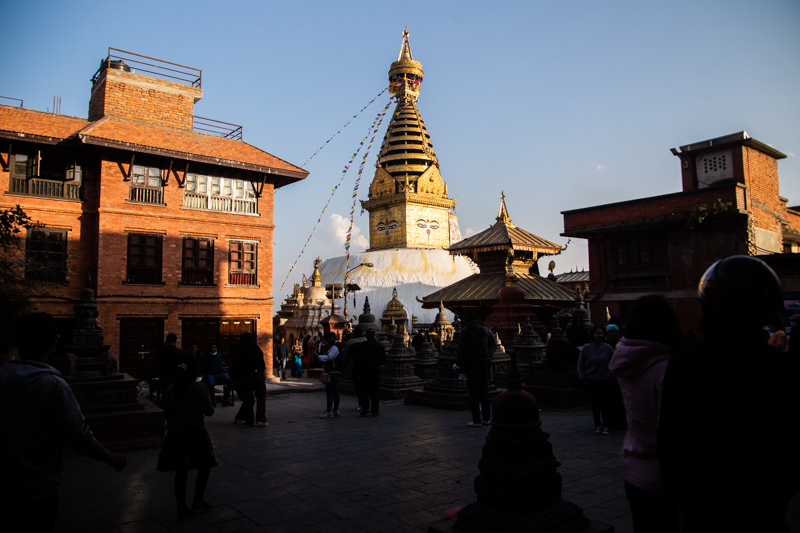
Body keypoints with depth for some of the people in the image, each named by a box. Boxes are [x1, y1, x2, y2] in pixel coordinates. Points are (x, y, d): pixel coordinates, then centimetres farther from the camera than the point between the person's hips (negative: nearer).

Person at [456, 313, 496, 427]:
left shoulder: (465, 332, -7)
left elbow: (462, 349, -8)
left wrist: (459, 363, 0)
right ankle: (487, 418, 17)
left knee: (473, 392, -1)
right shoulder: (485, 331, 6)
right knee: (484, 391, 12)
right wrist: (488, 355, 13)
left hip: (470, 363, -4)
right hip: (483, 363, 4)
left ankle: (476, 420, -1)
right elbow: (494, 344, 10)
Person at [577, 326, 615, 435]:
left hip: (605, 380, 0)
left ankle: (605, 425, 12)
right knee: (595, 403, 6)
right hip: (592, 380, 0)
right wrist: (582, 377, 0)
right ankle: (597, 425, 20)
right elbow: (580, 363, 4)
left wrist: (613, 375, 4)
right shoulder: (586, 348, -4)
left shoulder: (607, 348, -3)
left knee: (605, 403, -2)